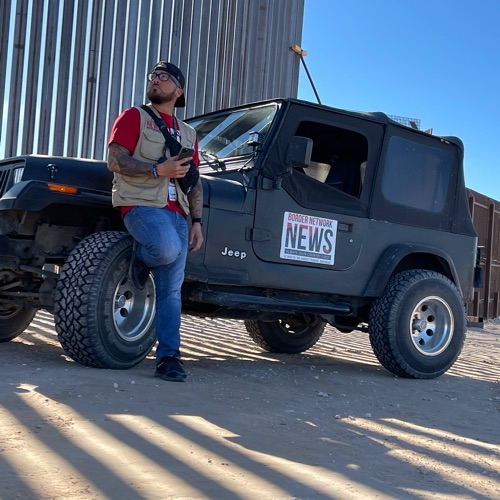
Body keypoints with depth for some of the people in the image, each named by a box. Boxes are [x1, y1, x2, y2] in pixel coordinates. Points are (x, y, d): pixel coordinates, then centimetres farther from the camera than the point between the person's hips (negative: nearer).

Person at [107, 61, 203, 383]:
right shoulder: (134, 117, 7)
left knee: (172, 289, -2)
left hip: (177, 212, 5)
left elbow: (195, 182, 20)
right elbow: (115, 161, -5)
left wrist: (197, 221, 8)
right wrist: (159, 169, -14)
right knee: (168, 248, -35)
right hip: (142, 204, -4)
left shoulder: (188, 133, 22)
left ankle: (168, 356, 0)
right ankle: (140, 258, -1)